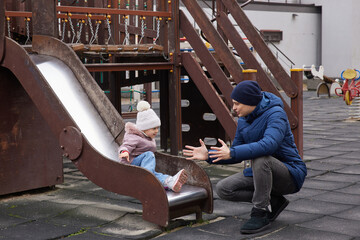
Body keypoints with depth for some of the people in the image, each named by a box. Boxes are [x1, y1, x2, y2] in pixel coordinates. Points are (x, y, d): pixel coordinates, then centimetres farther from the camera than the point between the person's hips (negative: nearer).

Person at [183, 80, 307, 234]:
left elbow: (269, 145, -39)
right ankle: (273, 202, 3)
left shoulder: (276, 114, -20)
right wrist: (209, 155, -3)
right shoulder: (243, 120, 5)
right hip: (262, 171, 8)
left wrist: (232, 153, -42)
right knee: (223, 189, -7)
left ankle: (261, 214, -21)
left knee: (259, 158, -37)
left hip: (290, 175, -8)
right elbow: (238, 155, 11)